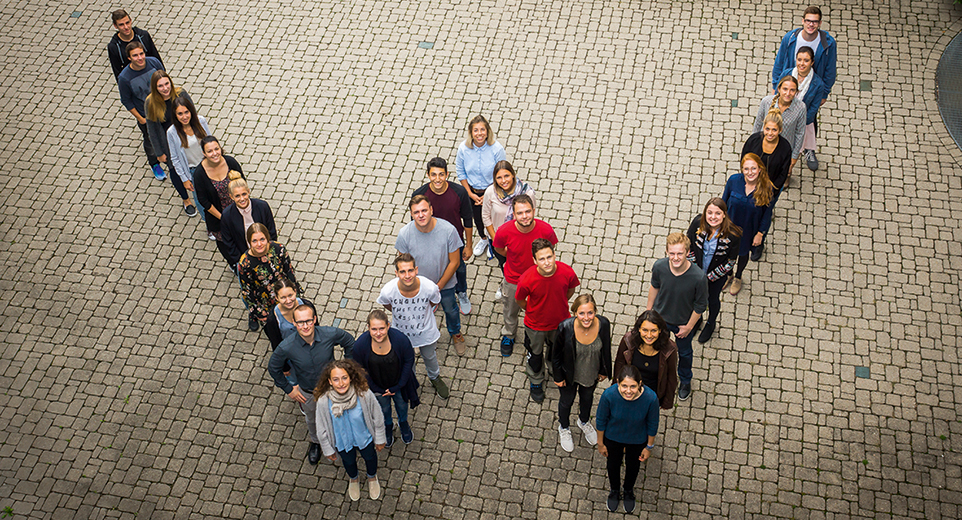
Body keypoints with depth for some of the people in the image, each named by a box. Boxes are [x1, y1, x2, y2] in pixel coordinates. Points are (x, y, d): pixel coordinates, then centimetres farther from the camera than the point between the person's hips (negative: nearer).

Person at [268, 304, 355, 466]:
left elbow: (349, 342, -9)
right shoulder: (286, 347, -33)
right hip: (307, 392, 0)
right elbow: (273, 368, -12)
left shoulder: (330, 334, -32)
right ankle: (315, 442, 63)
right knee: (312, 419, 29)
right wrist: (288, 389, -4)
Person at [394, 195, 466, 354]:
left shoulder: (448, 230, -31)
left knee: (451, 310, 27)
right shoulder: (405, 234, -28)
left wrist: (438, 287, -16)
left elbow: (454, 262, -19)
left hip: (445, 283, 0)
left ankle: (455, 333, 60)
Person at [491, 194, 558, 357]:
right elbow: (498, 249, -6)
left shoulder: (545, 230, -30)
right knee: (511, 311, 28)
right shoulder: (504, 232, -31)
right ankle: (508, 335, 59)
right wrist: (516, 258, -5)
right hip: (513, 280, 0)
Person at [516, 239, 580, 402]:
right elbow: (520, 301, -14)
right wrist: (532, 312, 1)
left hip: (560, 321, 2)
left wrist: (558, 306, 6)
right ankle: (536, 382, 56)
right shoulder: (527, 280, -37)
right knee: (535, 355, 25)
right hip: (536, 324, -2)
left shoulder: (567, 272, -31)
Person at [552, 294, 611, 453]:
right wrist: (558, 377, -8)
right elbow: (557, 354, -18)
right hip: (570, 374, -2)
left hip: (592, 374, 2)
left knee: (587, 396, 32)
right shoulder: (566, 328, -36)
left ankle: (584, 421, 66)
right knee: (567, 400, 27)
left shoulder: (603, 324, -29)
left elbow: (606, 349, -8)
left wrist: (604, 371, 4)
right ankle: (564, 428, 59)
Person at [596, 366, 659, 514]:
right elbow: (601, 420, -16)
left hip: (637, 440, 0)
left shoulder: (650, 398, -36)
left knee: (633, 465, 29)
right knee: (613, 464, 29)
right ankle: (615, 490, 62)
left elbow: (652, 424, -15)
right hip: (613, 438, 0)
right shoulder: (609, 395, -37)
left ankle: (628, 491, 63)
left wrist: (649, 446, -2)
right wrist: (600, 443, -3)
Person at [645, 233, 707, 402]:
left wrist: (689, 326, -10)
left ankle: (685, 381, 58)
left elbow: (700, 305, -19)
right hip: (660, 317, 2)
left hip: (683, 322, -2)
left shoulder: (698, 277, -36)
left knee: (684, 352, 27)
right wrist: (649, 310, 6)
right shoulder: (659, 266, -29)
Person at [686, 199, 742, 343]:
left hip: (718, 275, -2)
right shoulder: (698, 222, -25)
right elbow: (689, 244, -8)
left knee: (712, 299, 25)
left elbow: (731, 261, -19)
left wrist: (710, 277, -15)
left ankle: (711, 323, 57)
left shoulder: (733, 234, -31)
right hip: (697, 270, 2)